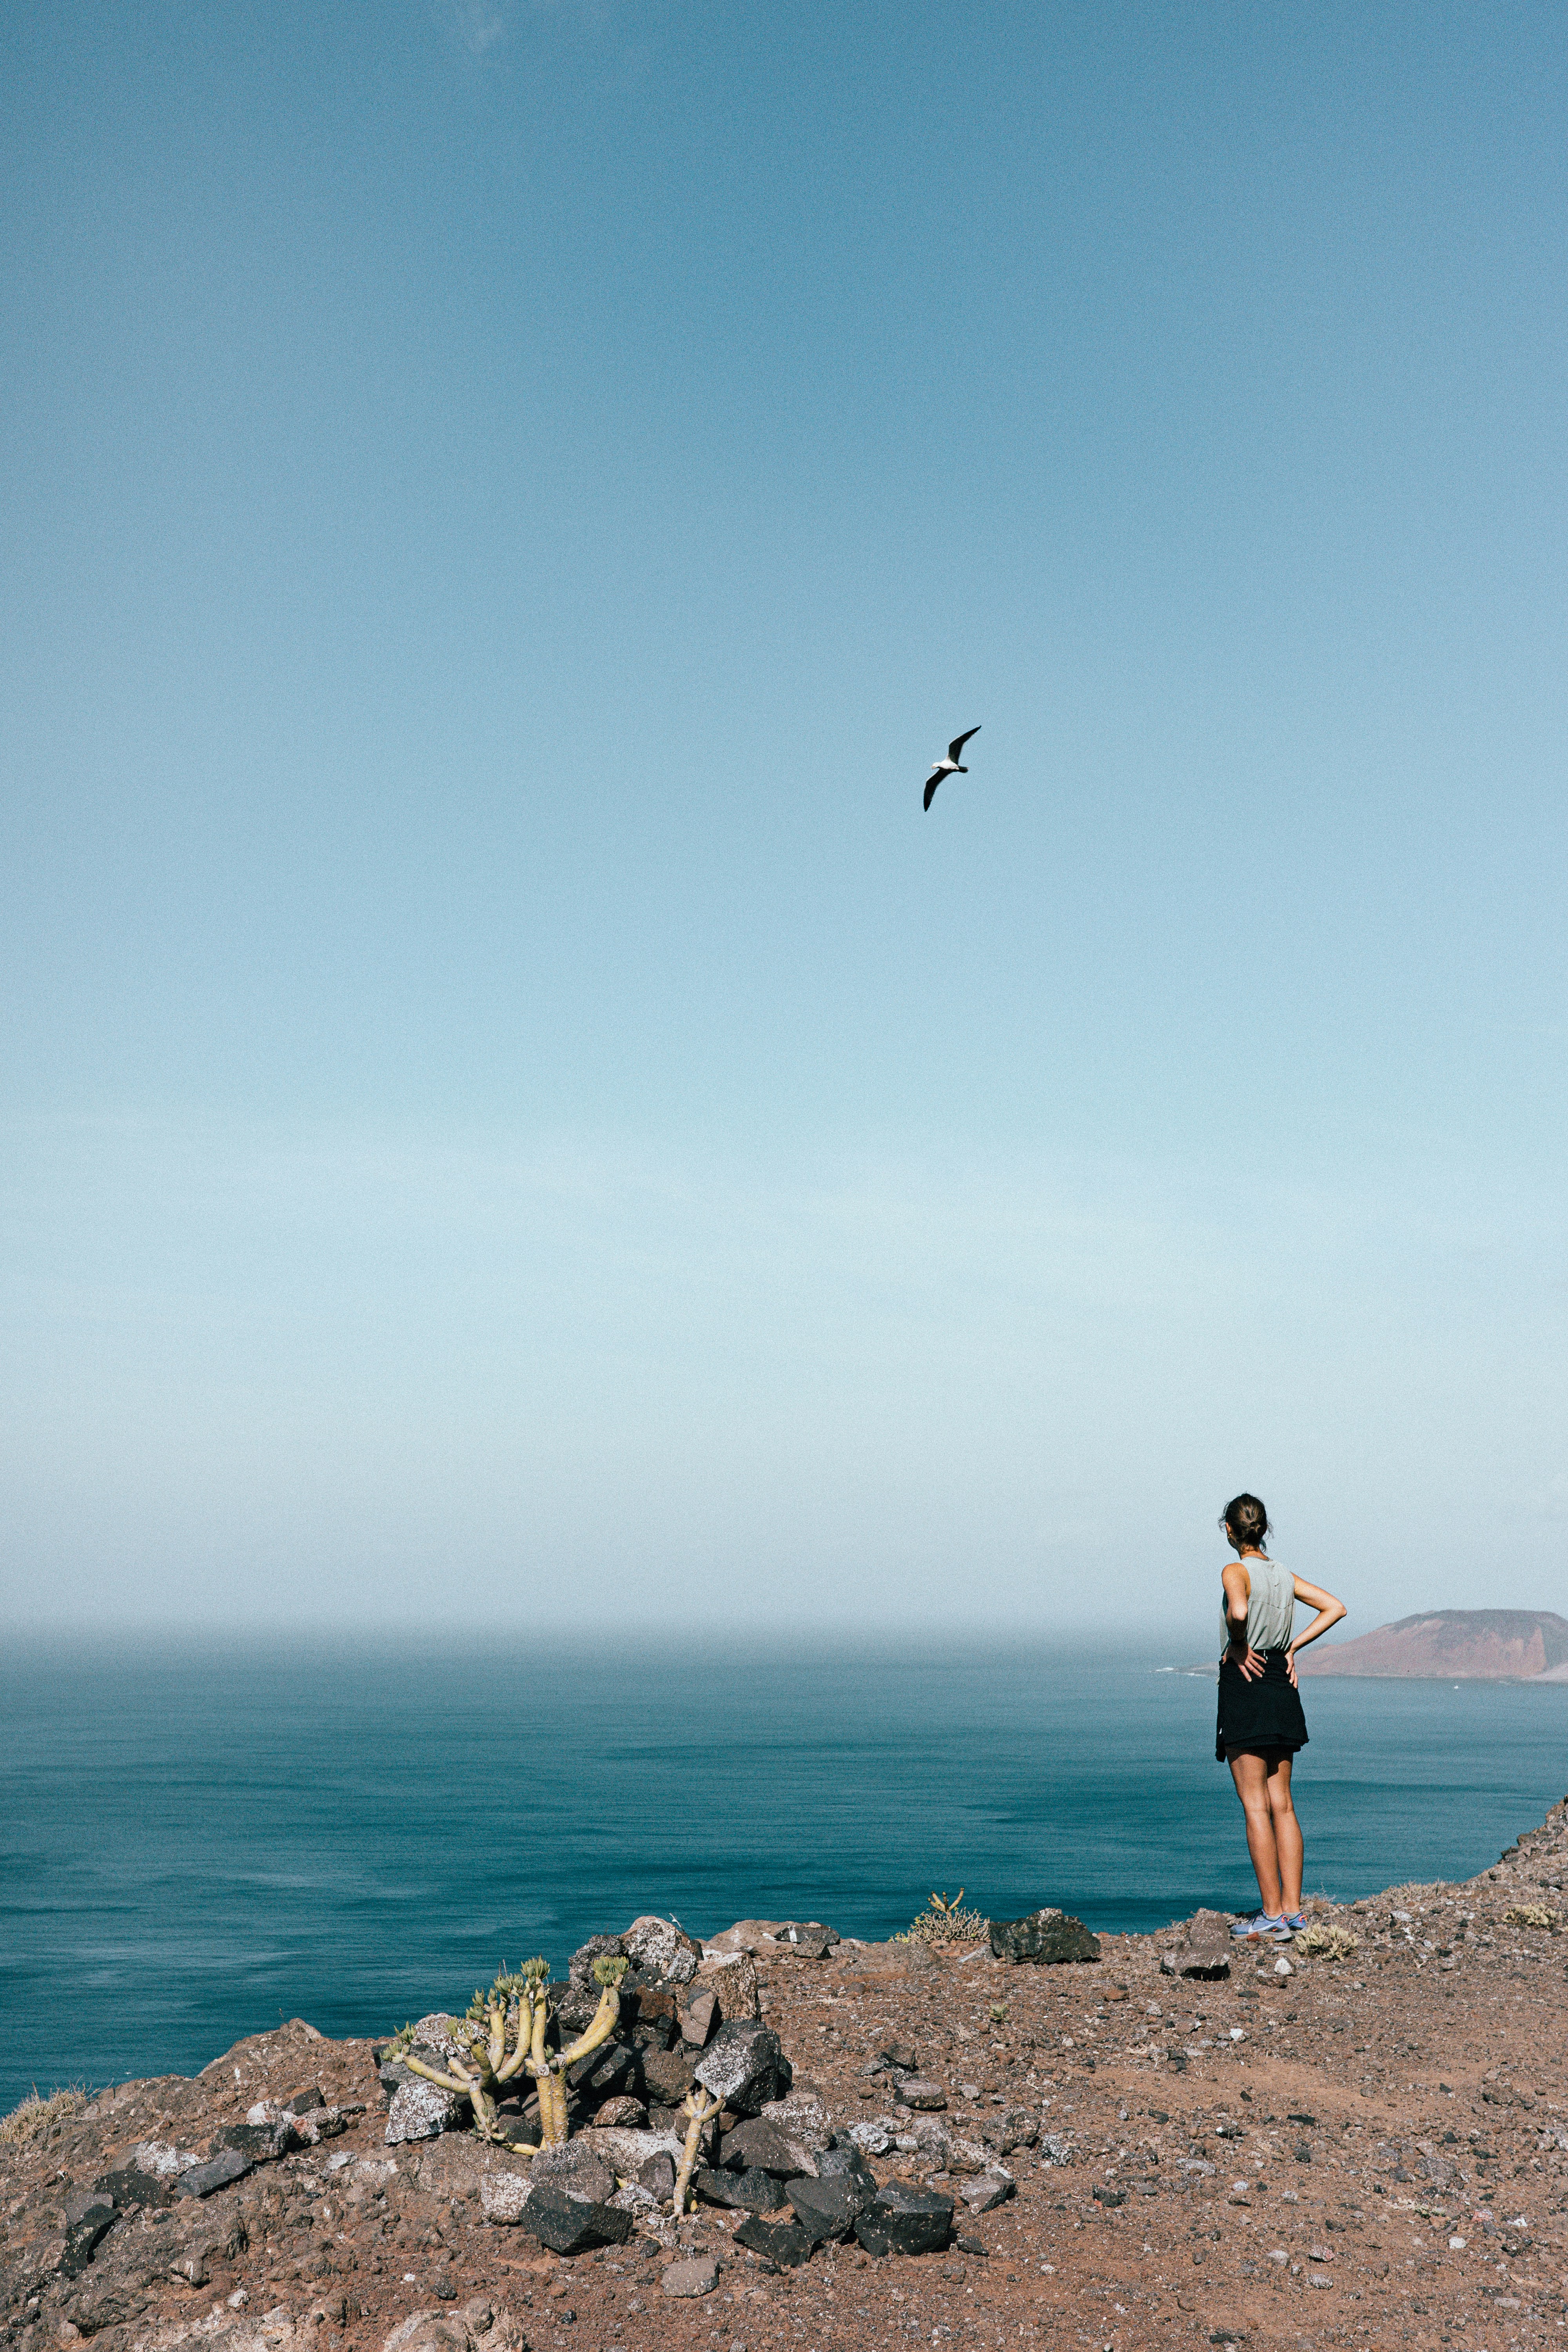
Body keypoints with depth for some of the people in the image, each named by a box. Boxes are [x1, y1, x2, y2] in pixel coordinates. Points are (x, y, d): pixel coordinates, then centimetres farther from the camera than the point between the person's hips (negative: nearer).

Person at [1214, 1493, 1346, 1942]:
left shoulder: (1236, 1571, -11)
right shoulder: (1284, 1575, 10)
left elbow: (1238, 1612, -32)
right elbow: (1335, 1608, 13)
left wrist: (1237, 1644, -13)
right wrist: (1292, 1647, 9)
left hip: (1244, 1685, -7)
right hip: (1281, 1687, 7)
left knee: (1255, 1806, -2)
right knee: (1282, 1805, 12)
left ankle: (1273, 1916, 0)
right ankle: (1292, 1908, 13)